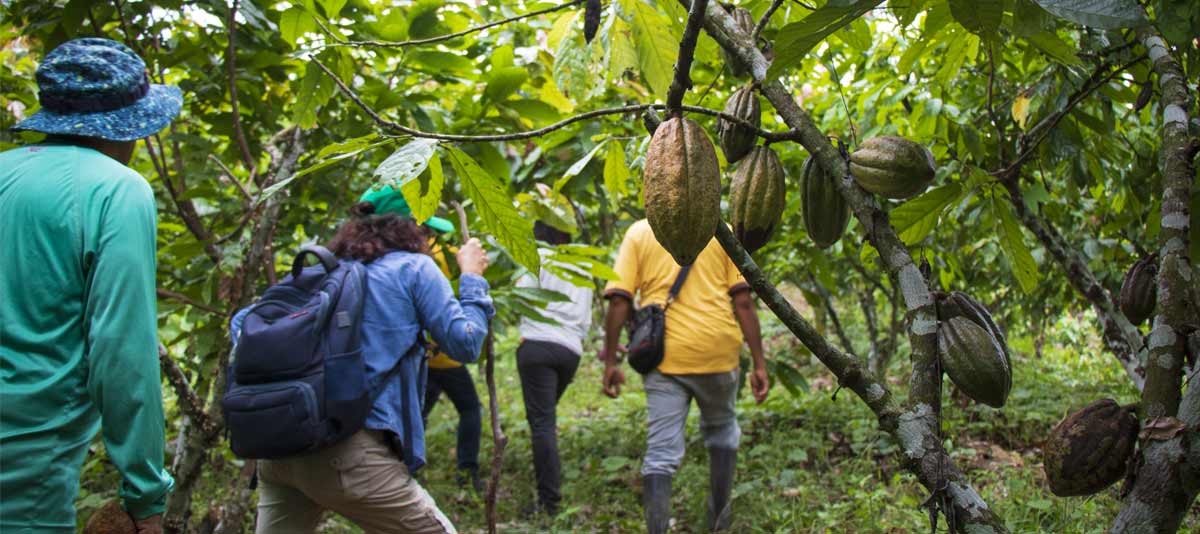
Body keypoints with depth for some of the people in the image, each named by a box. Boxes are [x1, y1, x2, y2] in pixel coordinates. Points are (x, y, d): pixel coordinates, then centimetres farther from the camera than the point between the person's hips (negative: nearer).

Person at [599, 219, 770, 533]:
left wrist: (610, 360, 0)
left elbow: (619, 299, -4)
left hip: (663, 355, -1)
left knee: (661, 452, 3)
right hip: (716, 352, 1)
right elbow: (743, 301, -2)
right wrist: (759, 363, 1)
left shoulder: (639, 232, 5)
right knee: (721, 428, 25)